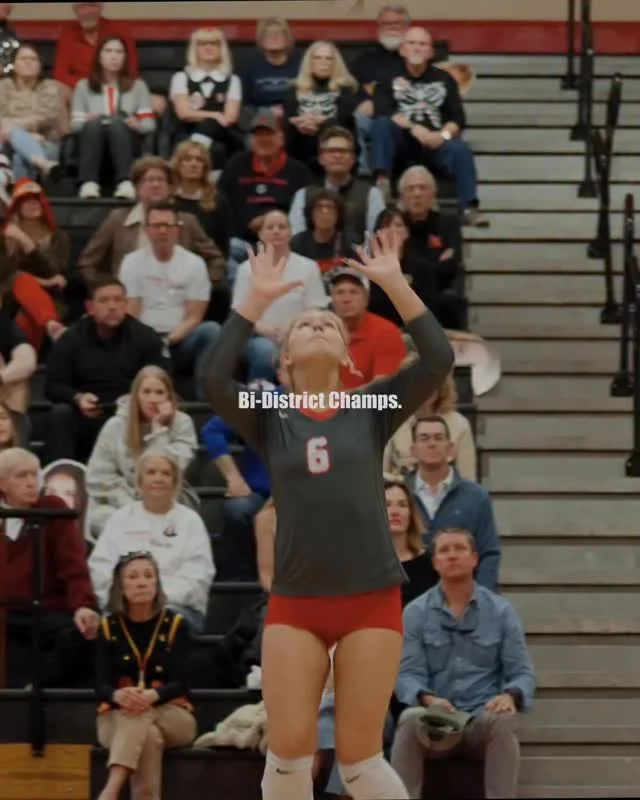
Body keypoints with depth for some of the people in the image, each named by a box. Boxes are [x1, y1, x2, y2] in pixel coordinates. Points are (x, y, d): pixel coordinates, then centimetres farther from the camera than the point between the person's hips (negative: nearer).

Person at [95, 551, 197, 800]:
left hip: (171, 716, 0)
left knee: (142, 714, -36)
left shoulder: (175, 625, -1)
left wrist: (152, 695, -34)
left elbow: (181, 683, -10)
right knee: (148, 736, -36)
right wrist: (119, 695, -35)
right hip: (117, 717, 0)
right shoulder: (108, 627, 2)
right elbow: (102, 685, -8)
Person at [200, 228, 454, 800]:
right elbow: (212, 378, -9)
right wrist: (257, 298, -7)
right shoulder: (270, 422, 8)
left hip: (371, 601, -1)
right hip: (295, 603, 1)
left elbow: (439, 360, -5)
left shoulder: (371, 411, 7)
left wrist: (394, 283, -5)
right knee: (289, 750, -3)